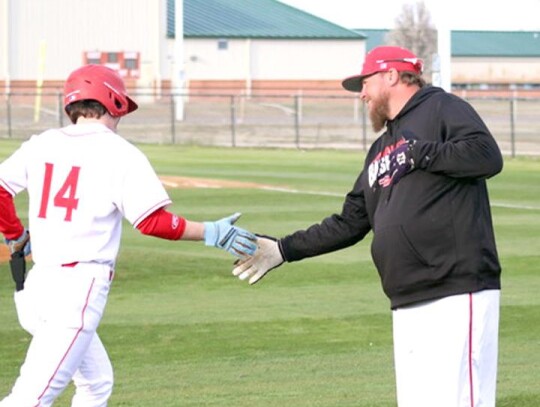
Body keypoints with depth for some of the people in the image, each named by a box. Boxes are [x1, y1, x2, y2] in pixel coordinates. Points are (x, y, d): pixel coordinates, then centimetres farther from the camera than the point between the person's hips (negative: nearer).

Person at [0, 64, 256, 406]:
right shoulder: (120, 153, -4)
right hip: (80, 287, -7)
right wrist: (210, 233, 0)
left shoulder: (40, 145, 11)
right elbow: (152, 221, -9)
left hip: (38, 282, 7)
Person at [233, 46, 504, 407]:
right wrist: (284, 249, 25)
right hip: (407, 306, 9)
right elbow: (350, 224, 28)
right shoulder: (381, 149, 26)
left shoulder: (441, 108, 2)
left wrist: (417, 153, -10)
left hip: (456, 297, -9)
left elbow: (487, 156, -15)